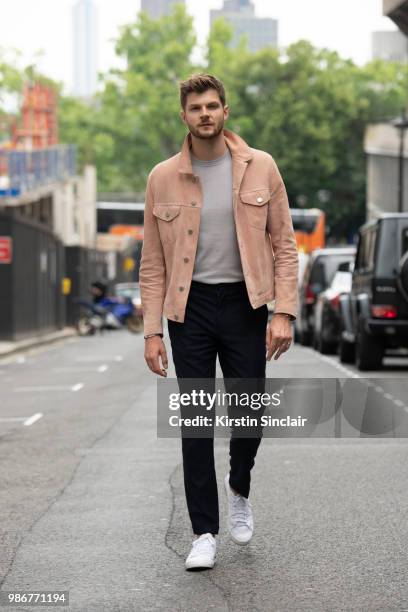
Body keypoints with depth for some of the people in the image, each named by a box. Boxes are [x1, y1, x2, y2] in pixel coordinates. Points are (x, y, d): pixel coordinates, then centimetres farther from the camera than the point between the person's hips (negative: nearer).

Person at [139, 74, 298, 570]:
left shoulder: (259, 167, 0)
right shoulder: (163, 178, 0)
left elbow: (283, 244, 1)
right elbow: (153, 262, 3)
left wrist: (283, 312, -8)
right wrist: (152, 330, -3)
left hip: (244, 303, 0)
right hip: (189, 307, 0)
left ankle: (239, 489, 36)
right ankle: (204, 532, 10)